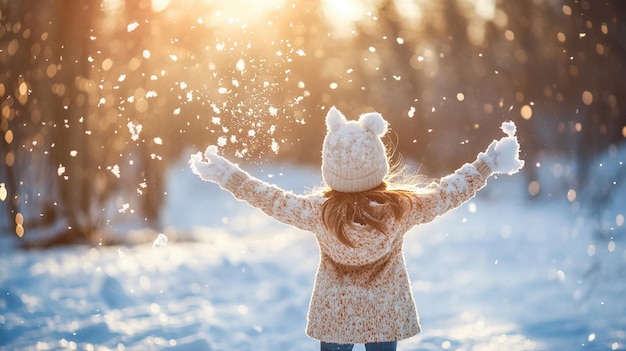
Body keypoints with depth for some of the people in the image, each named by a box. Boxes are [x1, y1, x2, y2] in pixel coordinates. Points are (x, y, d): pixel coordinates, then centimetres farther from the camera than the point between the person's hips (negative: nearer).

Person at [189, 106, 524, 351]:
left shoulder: (319, 211, -21)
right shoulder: (402, 207, -21)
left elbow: (274, 200, -9)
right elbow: (448, 193, -9)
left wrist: (228, 174, 2)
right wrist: (487, 163, 2)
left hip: (334, 316, 0)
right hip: (387, 316, 1)